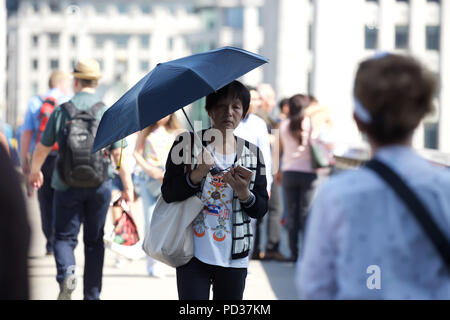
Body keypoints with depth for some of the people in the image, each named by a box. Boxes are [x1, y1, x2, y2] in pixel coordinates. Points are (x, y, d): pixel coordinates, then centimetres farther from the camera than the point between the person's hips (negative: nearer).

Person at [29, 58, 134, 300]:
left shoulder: (61, 112, -4)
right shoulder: (108, 114, -3)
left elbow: (42, 148, 6)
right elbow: (119, 154, -6)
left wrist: (35, 171, 24)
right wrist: (128, 186, 0)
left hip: (67, 187, -1)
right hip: (99, 187, 1)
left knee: (64, 236, 8)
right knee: (94, 241, 12)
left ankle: (66, 273, -21)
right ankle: (92, 294, 15)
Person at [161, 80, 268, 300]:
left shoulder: (252, 154, 7)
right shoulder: (187, 144, 1)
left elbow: (261, 210, 6)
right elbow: (168, 194, -6)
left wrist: (243, 192, -15)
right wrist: (198, 174, -21)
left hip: (234, 257, 3)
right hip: (193, 255, -2)